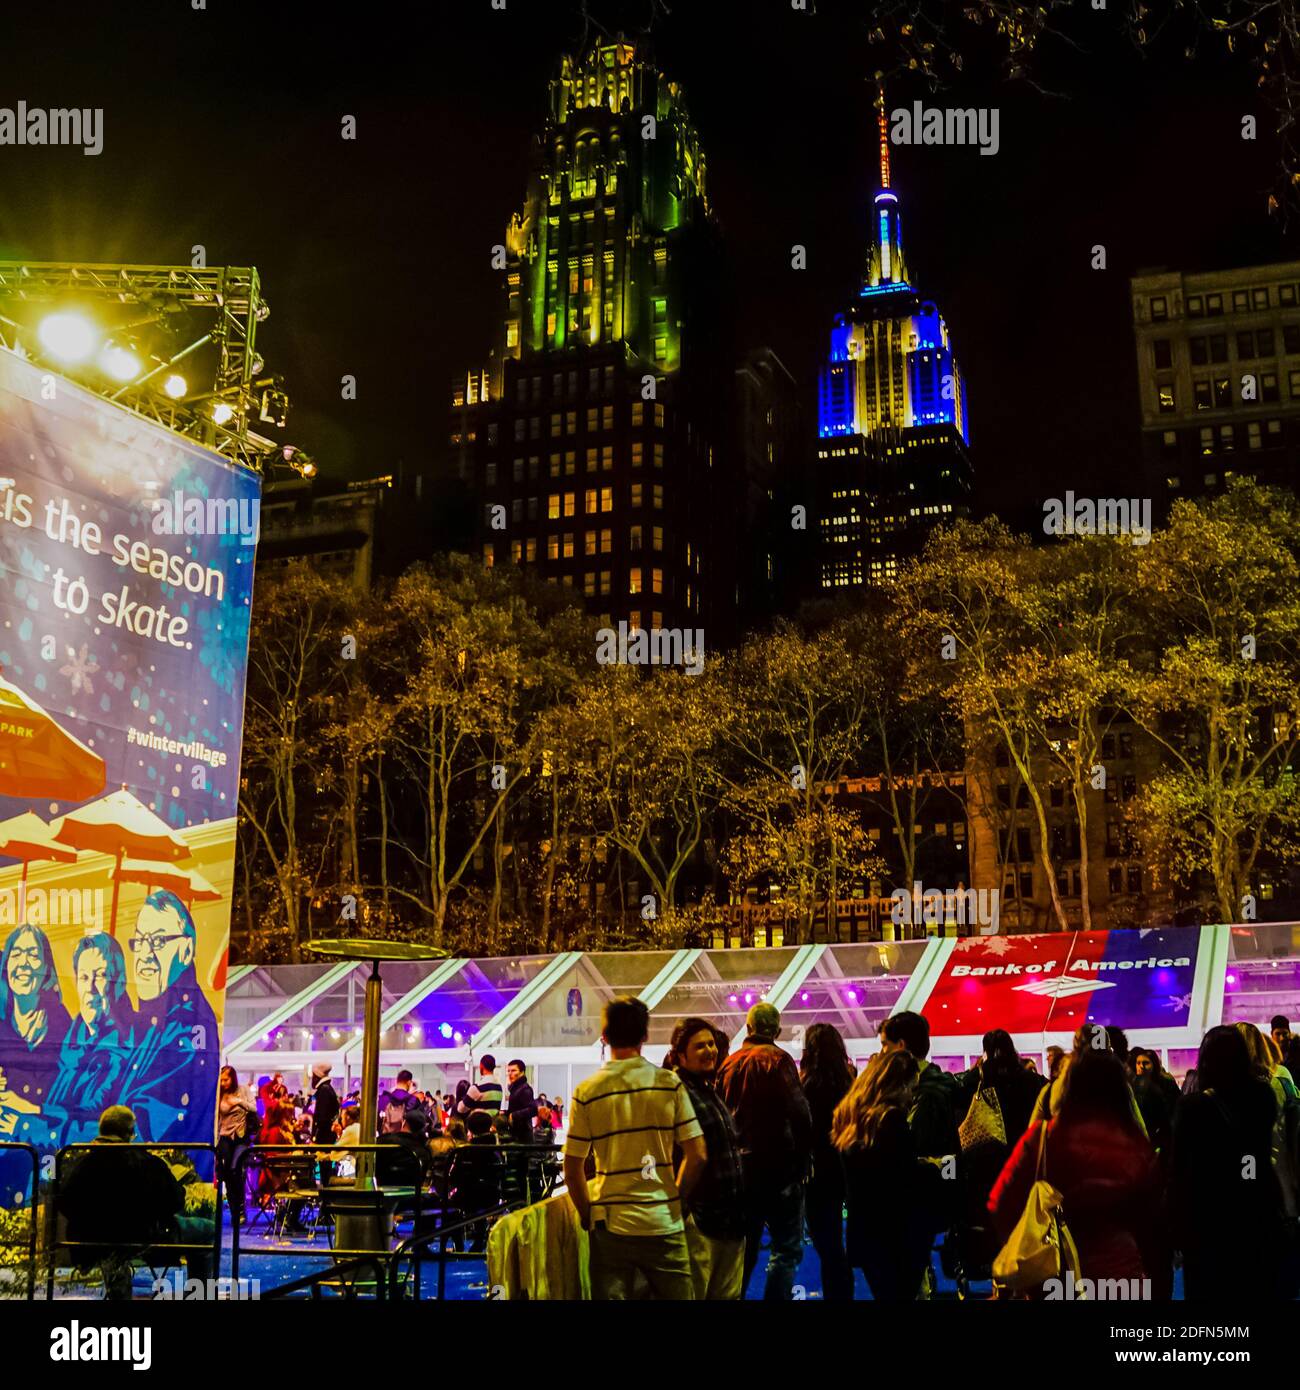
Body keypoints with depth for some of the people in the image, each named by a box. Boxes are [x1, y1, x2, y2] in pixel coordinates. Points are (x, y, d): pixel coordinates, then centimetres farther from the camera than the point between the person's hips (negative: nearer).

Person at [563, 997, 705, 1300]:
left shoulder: (587, 1092, -4)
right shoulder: (670, 1083, -3)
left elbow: (573, 1171, -2)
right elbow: (697, 1155, -3)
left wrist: (588, 1217, 12)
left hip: (610, 1226, 0)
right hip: (664, 1224, 0)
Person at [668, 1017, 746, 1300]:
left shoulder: (710, 1090, 17)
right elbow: (668, 1156, -18)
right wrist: (683, 1212, -21)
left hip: (729, 1217, 9)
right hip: (698, 1218, -9)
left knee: (728, 1293, 13)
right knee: (694, 1294, -2)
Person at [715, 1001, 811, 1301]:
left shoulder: (729, 1063, 6)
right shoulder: (778, 1059, -10)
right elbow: (799, 1113, -17)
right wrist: (803, 1159, -6)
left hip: (740, 1166, 6)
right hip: (778, 1164, -5)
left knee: (745, 1246, 16)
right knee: (786, 1248, 0)